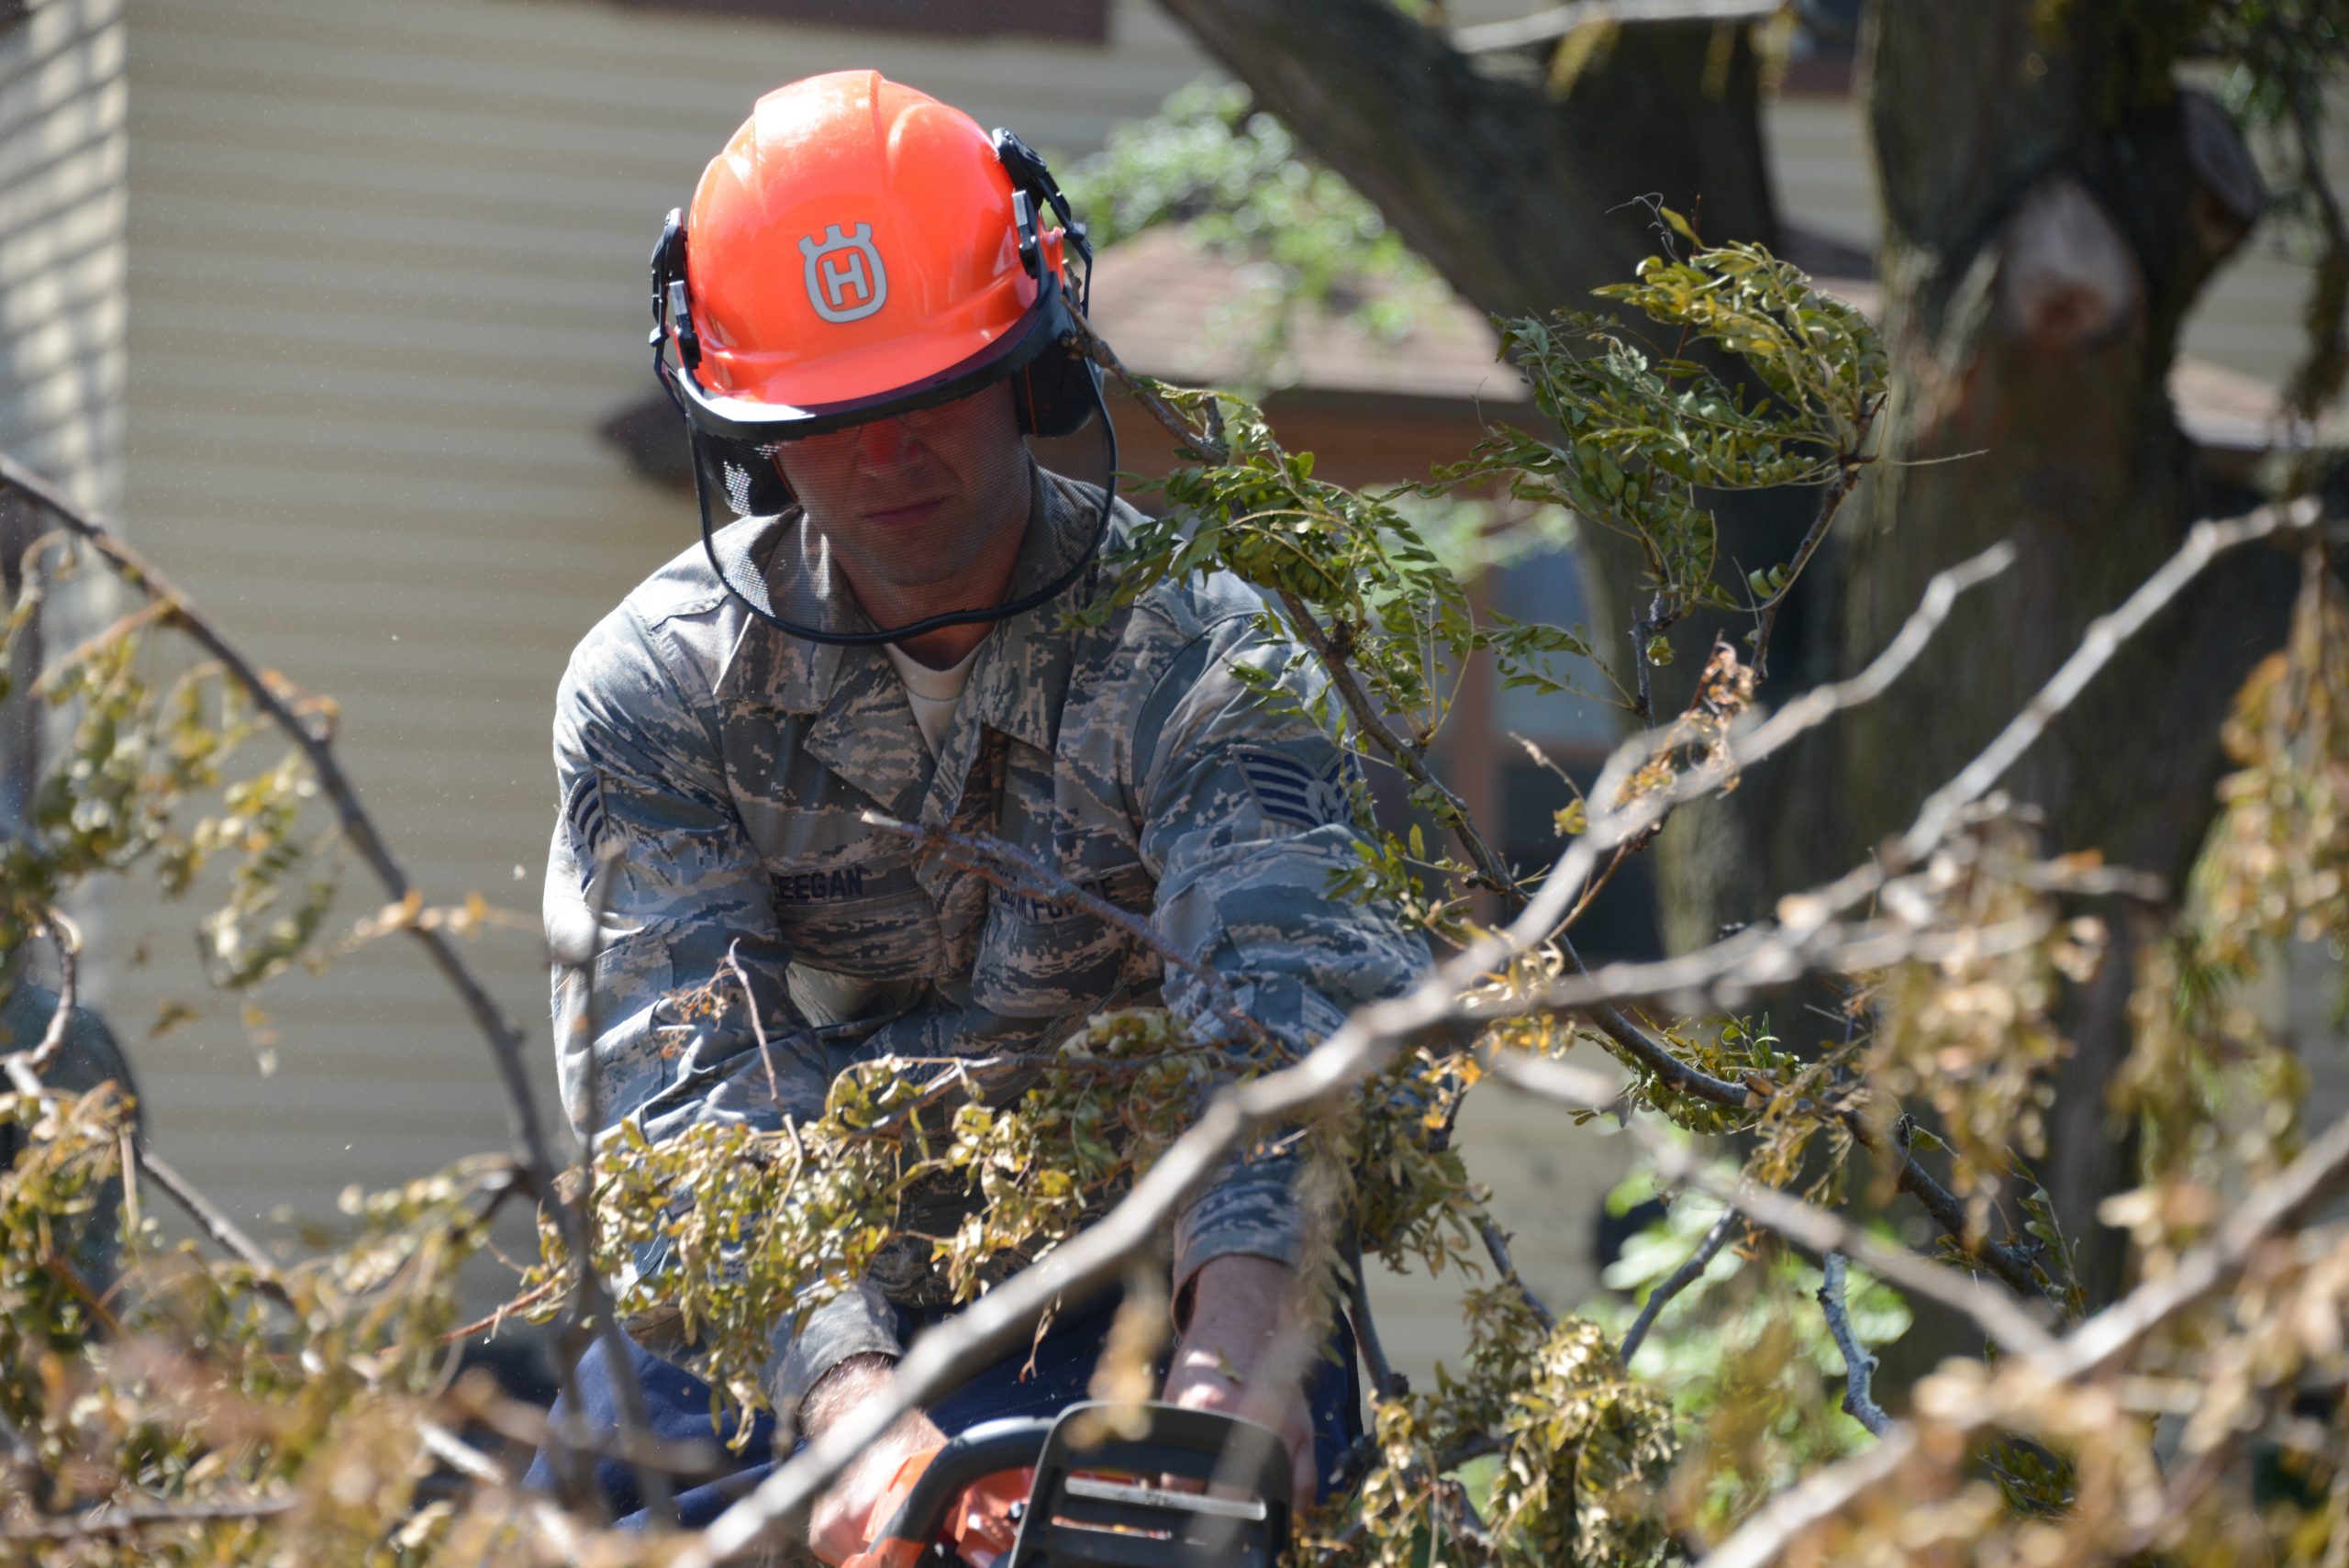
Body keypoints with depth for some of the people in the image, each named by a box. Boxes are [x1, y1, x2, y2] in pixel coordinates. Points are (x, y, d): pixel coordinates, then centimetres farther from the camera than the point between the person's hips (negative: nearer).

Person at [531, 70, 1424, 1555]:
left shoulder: (1205, 659, -11)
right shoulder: (652, 690, -5)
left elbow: (1277, 1008, -28)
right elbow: (694, 1093, -18)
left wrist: (1236, 1355, -48)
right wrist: (846, 1406, -37)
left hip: (1133, 1317, -1)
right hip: (772, 1337, 2)